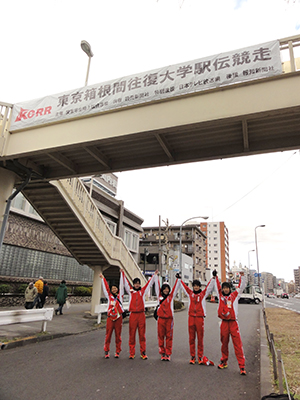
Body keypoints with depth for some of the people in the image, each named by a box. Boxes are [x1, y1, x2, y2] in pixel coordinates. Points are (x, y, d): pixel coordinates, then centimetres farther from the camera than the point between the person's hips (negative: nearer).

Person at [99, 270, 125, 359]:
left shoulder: (120, 295, 7)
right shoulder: (109, 296, 7)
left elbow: (121, 285, 7)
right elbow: (105, 287, 12)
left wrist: (122, 273, 7)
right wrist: (102, 278, 17)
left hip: (118, 318, 0)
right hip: (110, 318, 0)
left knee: (118, 335, 6)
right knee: (108, 335, 3)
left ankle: (117, 352, 18)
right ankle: (106, 351, 17)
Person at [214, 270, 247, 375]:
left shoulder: (234, 295, 5)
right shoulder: (220, 296, 8)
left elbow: (241, 287, 4)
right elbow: (217, 286, 16)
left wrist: (242, 276, -4)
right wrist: (215, 276, 16)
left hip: (233, 323, -2)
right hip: (224, 323, 2)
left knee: (238, 344, -4)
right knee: (224, 343, 11)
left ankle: (242, 366, 0)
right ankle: (224, 361, 27)